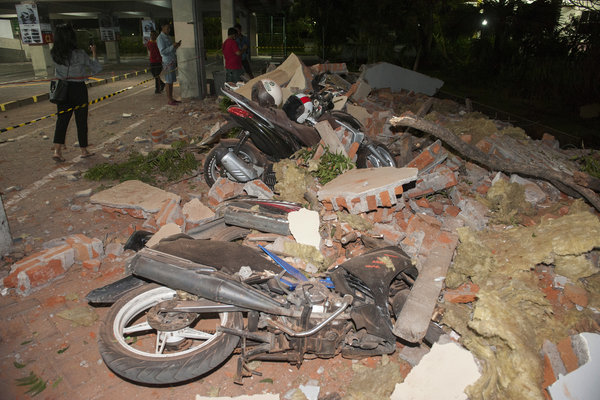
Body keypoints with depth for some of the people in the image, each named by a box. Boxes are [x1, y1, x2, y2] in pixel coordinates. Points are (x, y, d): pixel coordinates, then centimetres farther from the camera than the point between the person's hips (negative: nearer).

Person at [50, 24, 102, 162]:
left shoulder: (54, 54, -3)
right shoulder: (79, 54, -16)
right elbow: (97, 68, -7)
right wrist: (94, 52, 6)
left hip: (61, 89, 4)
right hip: (78, 89, -4)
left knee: (62, 119, 8)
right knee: (81, 120, 8)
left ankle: (57, 150, -3)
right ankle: (84, 150, 20)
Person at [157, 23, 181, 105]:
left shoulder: (168, 37, 17)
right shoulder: (160, 38, -10)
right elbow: (162, 52, -17)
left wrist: (177, 45, 2)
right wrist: (172, 46, -23)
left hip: (173, 61, 9)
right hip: (167, 62, -9)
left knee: (171, 81, 10)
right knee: (169, 81, -5)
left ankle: (171, 98, 16)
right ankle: (169, 100, -1)